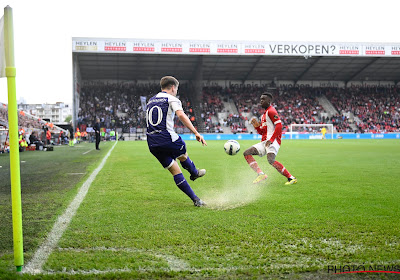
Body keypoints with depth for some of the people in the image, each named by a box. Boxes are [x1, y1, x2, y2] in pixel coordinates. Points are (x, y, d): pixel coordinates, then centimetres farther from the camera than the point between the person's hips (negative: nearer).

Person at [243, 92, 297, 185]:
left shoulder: (271, 111, -5)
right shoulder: (264, 115, 25)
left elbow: (279, 125, -17)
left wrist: (271, 140, -23)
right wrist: (257, 126, 8)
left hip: (273, 141, -10)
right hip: (264, 142, 10)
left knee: (271, 160, -30)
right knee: (247, 153, -1)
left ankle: (291, 178, -19)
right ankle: (261, 174, -10)